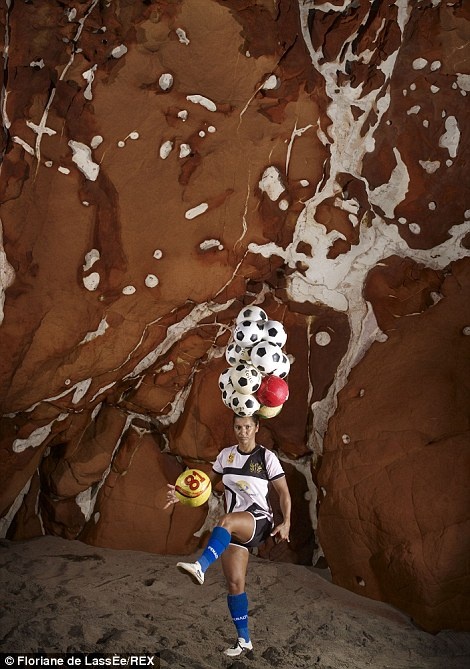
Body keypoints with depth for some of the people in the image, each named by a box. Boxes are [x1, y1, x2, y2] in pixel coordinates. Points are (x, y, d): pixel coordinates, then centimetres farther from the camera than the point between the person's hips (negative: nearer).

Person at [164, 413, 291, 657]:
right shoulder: (226, 455, 7)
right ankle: (243, 639, 15)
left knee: (226, 520, -37)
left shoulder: (267, 457, -4)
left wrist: (286, 522, -14)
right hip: (235, 528, 5)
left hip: (259, 521, -5)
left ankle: (201, 566, -57)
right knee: (234, 582, 0)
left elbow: (283, 493, -2)